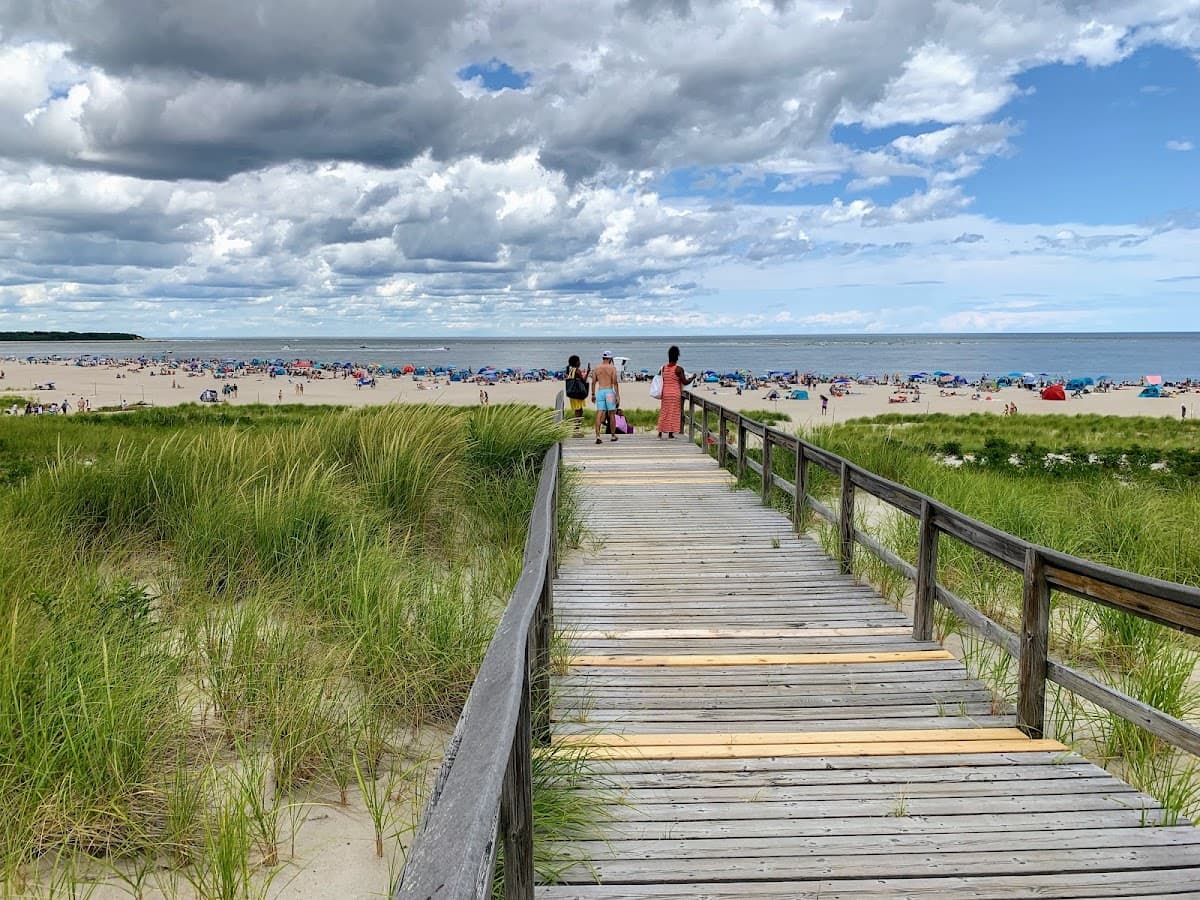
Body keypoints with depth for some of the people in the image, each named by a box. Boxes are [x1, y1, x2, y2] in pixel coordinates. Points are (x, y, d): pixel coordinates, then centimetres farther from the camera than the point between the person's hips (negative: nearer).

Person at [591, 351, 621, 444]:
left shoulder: (597, 368, 8)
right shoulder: (612, 368, -2)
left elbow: (593, 382, 8)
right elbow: (615, 383, -8)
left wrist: (593, 394, 17)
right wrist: (617, 395, -5)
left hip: (599, 392, 2)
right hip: (609, 391, -2)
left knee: (599, 414, -3)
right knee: (611, 414, 10)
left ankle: (597, 436, -15)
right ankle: (613, 435, 21)